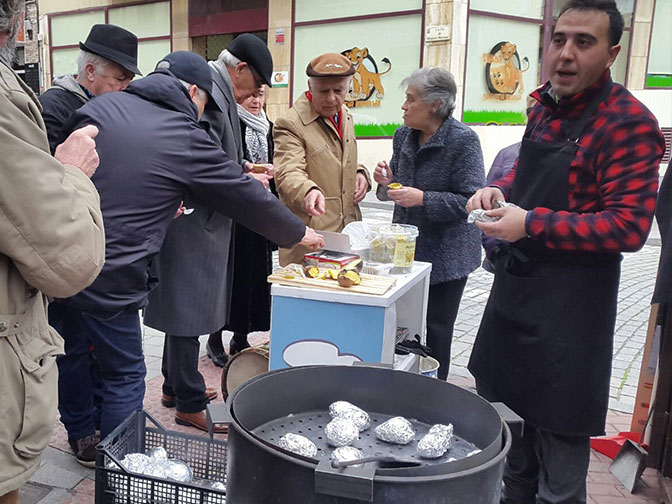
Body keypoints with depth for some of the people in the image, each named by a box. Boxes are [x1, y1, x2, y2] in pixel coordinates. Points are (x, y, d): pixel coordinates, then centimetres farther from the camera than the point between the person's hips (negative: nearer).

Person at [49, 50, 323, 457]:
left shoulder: (101, 106, 6)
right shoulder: (187, 138, -7)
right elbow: (249, 198, 1)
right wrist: (299, 233, 17)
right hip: (108, 280, -6)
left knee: (72, 356, 24)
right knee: (125, 375, 11)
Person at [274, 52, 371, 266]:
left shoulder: (346, 116, 13)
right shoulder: (290, 124, -13)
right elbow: (288, 173, -26)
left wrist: (360, 173, 5)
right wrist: (308, 191, -47)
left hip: (348, 230, 7)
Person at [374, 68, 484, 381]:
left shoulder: (462, 140, -15)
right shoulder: (403, 135, 5)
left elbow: (470, 200, -19)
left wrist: (423, 199, -26)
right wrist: (386, 182, -7)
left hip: (445, 255, -6)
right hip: (406, 247, 6)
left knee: (437, 329, 7)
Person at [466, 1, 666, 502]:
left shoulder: (629, 122, -15)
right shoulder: (545, 106, 8)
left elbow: (629, 227, -20)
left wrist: (531, 224, -21)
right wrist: (498, 190, 2)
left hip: (570, 309, -8)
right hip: (514, 290, 8)